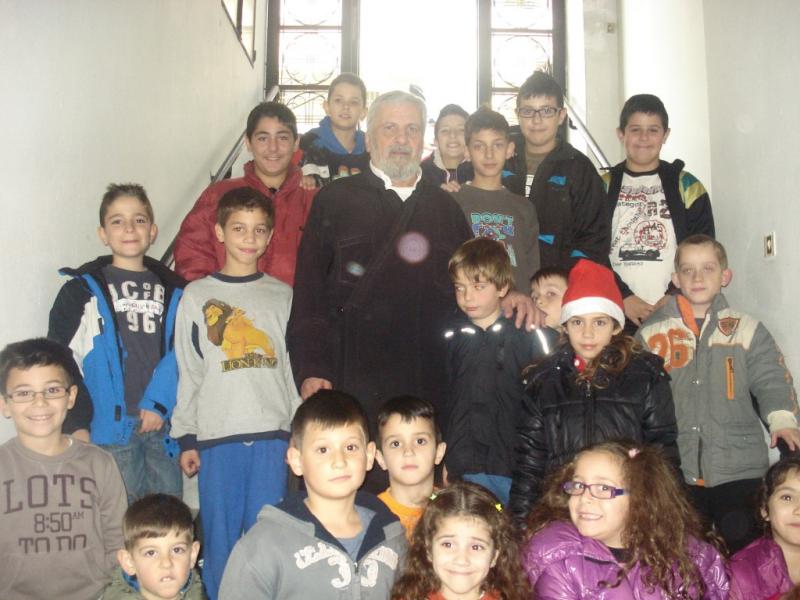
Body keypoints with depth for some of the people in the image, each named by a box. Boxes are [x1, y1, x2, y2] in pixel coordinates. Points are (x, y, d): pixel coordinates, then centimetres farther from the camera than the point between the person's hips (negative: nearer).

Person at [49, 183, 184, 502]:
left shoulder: (173, 290, 14)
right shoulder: (82, 290, 6)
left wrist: (160, 404, -7)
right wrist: (76, 425, -7)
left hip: (161, 425, 3)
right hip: (111, 428, -3)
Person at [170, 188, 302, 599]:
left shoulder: (283, 296, 10)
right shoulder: (197, 296, 6)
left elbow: (295, 367, 10)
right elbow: (187, 372, 5)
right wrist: (186, 438, 2)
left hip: (272, 434, 1)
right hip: (216, 436, -1)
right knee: (220, 538, 4)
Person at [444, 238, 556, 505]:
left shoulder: (529, 334, -3)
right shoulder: (453, 335, 5)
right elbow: (441, 399, 9)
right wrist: (446, 462, 8)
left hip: (516, 463, -2)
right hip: (466, 467, 2)